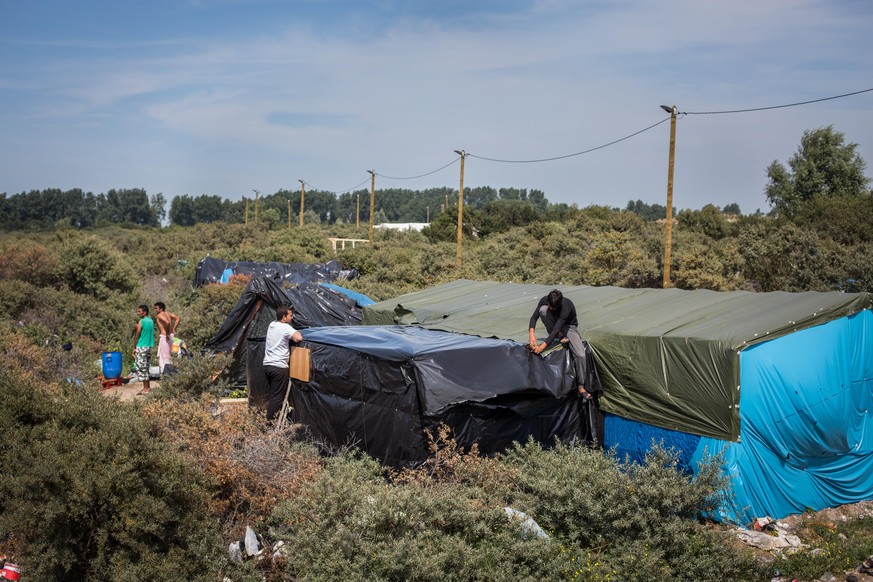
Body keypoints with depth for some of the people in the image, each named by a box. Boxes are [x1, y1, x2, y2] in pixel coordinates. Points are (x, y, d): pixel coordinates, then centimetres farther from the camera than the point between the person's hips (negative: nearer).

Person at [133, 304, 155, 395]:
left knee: (141, 368, -4)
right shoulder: (151, 321, 11)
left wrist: (134, 348, -3)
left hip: (141, 347, -8)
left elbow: (137, 336, -10)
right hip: (149, 347, 8)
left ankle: (145, 389, -4)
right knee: (146, 368, 15)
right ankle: (148, 386, 19)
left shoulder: (141, 322, -12)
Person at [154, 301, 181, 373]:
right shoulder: (167, 313, 13)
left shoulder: (160, 315, -13)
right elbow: (178, 319, 15)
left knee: (165, 356, -5)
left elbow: (167, 322, -31)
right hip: (170, 336, 10)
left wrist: (167, 334, -22)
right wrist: (173, 329, 14)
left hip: (164, 337, -10)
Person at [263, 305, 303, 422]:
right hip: (279, 367, -9)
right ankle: (271, 421, -2)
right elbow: (299, 338, -27)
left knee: (271, 394, 17)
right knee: (277, 396, -3)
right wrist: (295, 333, -6)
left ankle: (270, 418, 22)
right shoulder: (285, 327, -14)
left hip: (267, 364, 9)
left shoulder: (272, 324, 11)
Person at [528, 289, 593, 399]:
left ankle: (581, 387, -12)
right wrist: (532, 334, -35)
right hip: (554, 326, 4)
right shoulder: (544, 301, -22)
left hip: (569, 327, -4)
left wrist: (543, 346, -46)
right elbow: (534, 318, -18)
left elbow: (557, 329, -40)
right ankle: (559, 336, -13)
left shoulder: (567, 307, -37)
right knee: (543, 309, -29)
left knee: (580, 354, -26)